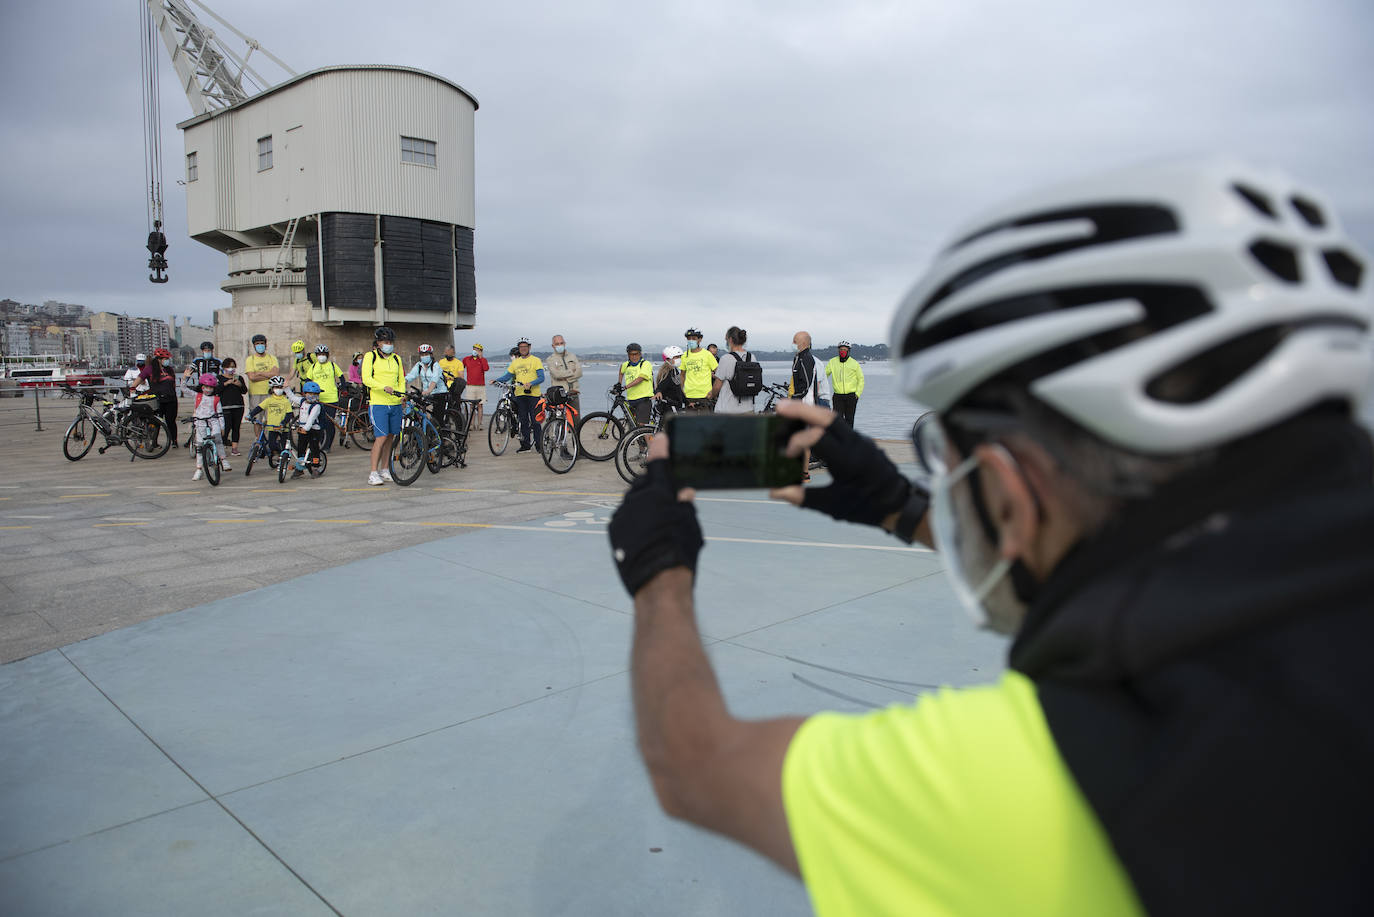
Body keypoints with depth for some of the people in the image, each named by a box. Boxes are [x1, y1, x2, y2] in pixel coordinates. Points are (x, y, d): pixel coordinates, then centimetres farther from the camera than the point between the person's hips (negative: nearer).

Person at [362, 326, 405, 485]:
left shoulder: (396, 358, 16)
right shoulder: (370, 356, 1)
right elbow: (366, 379, -9)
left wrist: (402, 395, 0)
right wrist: (384, 387, -23)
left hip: (396, 404, 5)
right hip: (378, 403, -5)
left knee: (390, 437, 8)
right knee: (381, 437, -13)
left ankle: (384, 470, 19)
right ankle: (373, 473, -8)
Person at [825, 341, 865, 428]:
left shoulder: (854, 363, 2)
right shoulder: (832, 362, 4)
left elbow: (861, 379, 8)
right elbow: (824, 374, 13)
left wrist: (857, 393, -2)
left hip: (851, 396, 0)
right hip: (838, 395, 0)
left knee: (849, 419, 6)